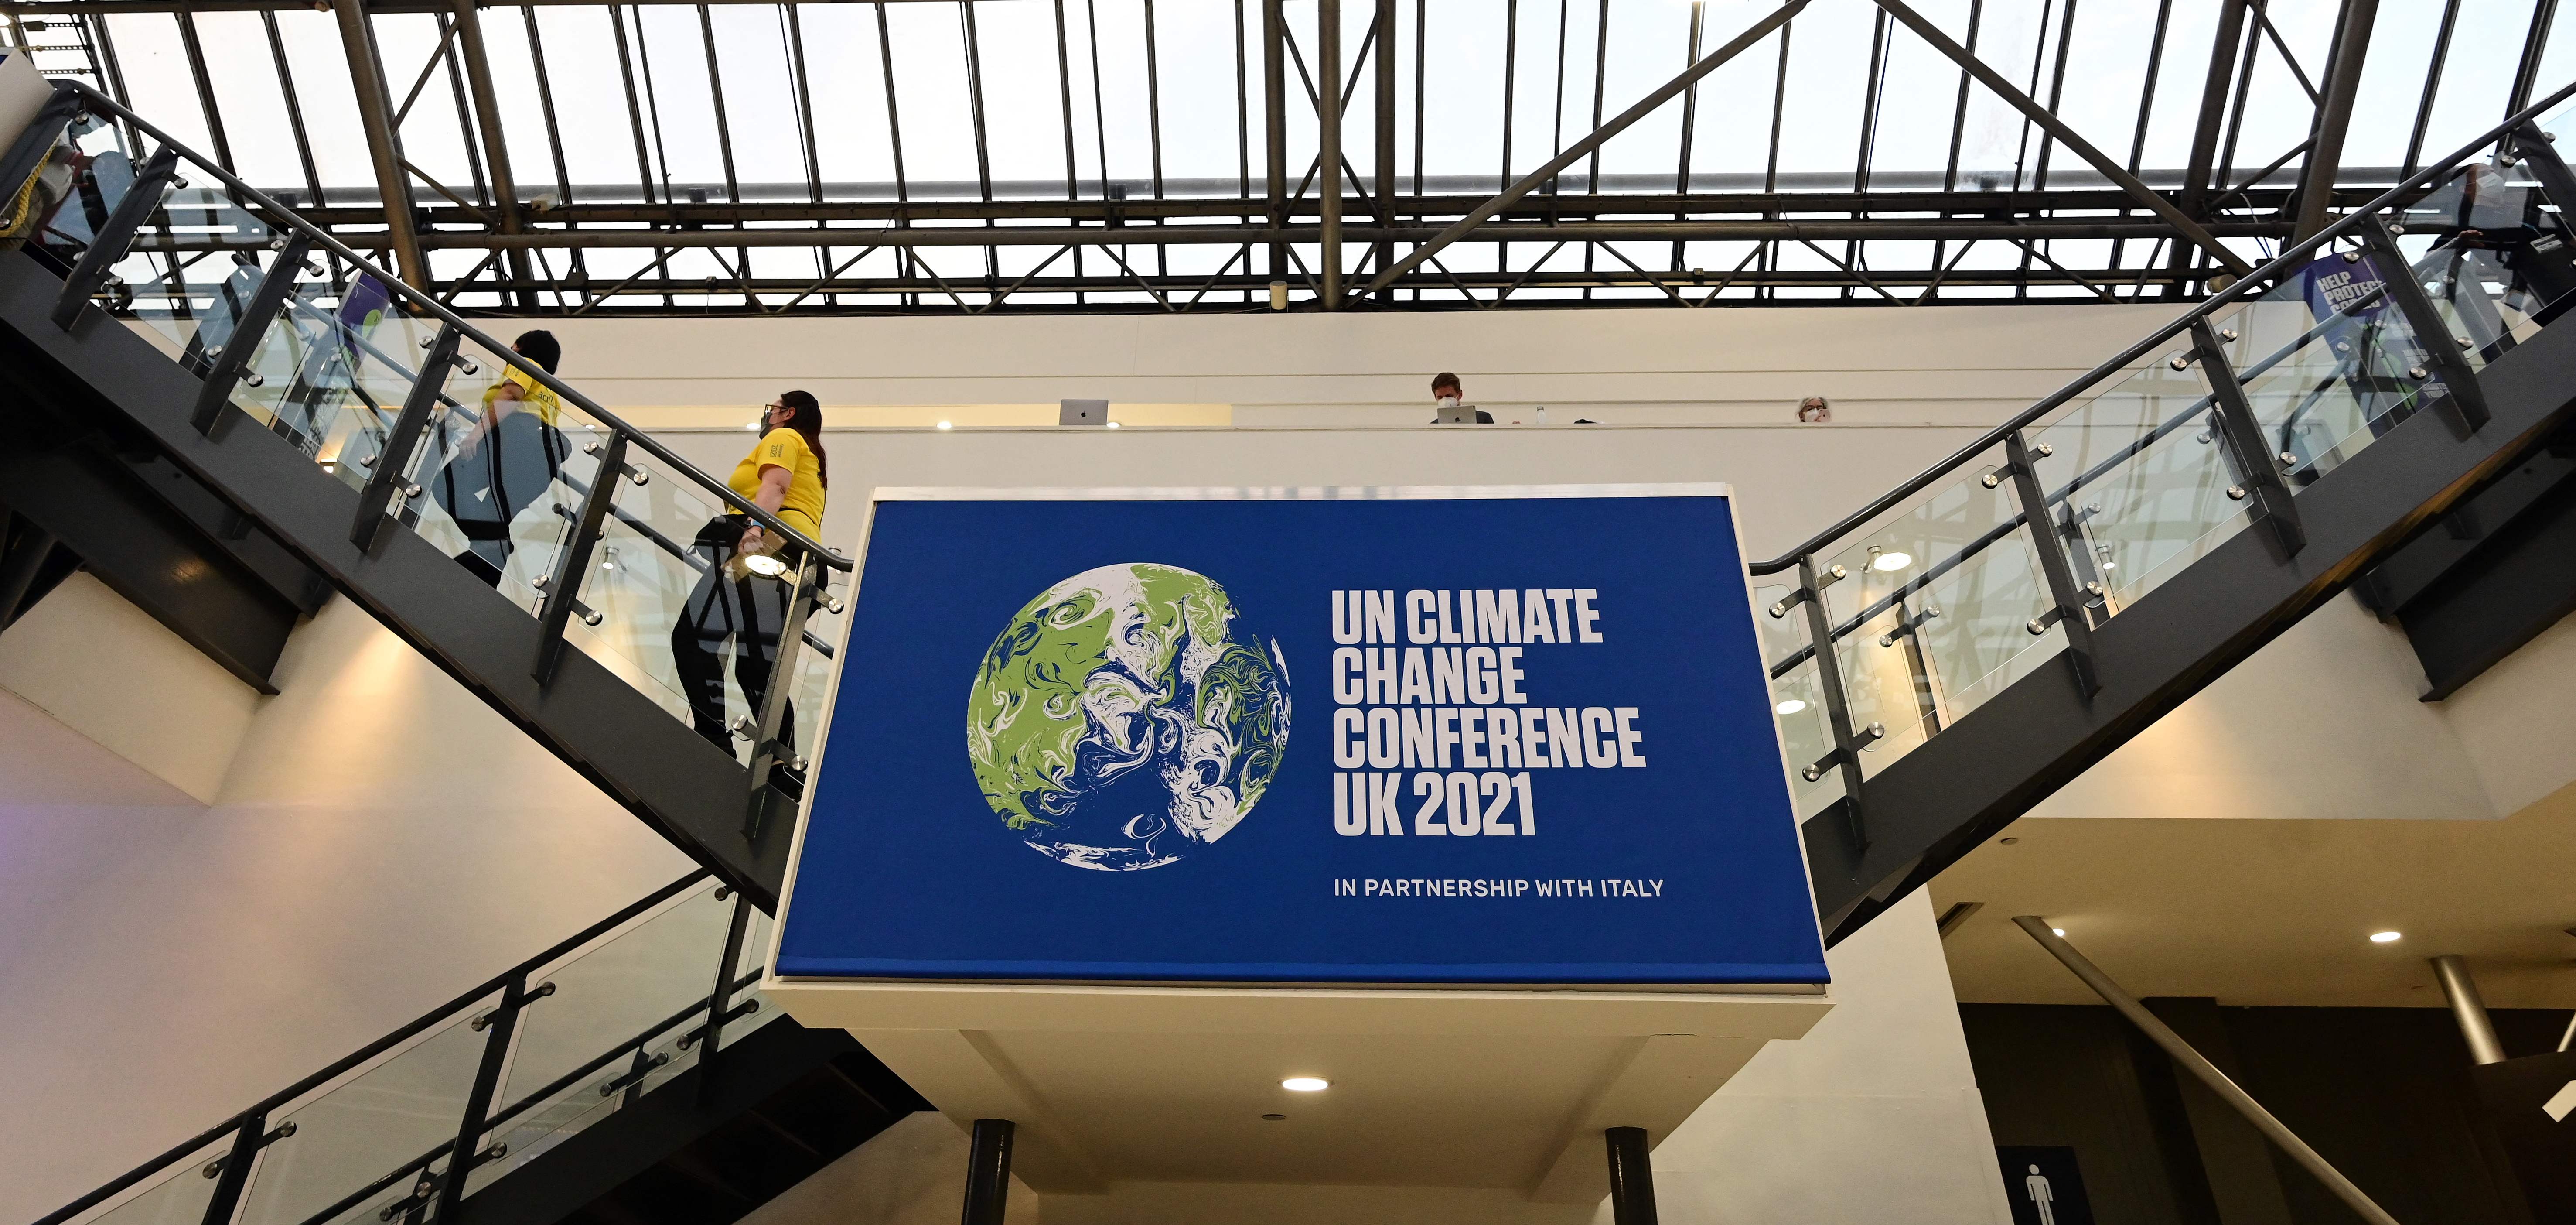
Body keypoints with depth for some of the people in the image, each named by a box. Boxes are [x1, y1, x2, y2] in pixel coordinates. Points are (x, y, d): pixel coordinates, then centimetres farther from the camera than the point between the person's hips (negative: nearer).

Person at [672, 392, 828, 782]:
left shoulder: (784, 437, 11)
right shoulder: (811, 462, 36)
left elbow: (774, 486, -10)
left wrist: (754, 528, -27)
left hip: (768, 544, -9)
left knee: (692, 638, -16)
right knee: (757, 670, 5)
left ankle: (715, 743, -28)